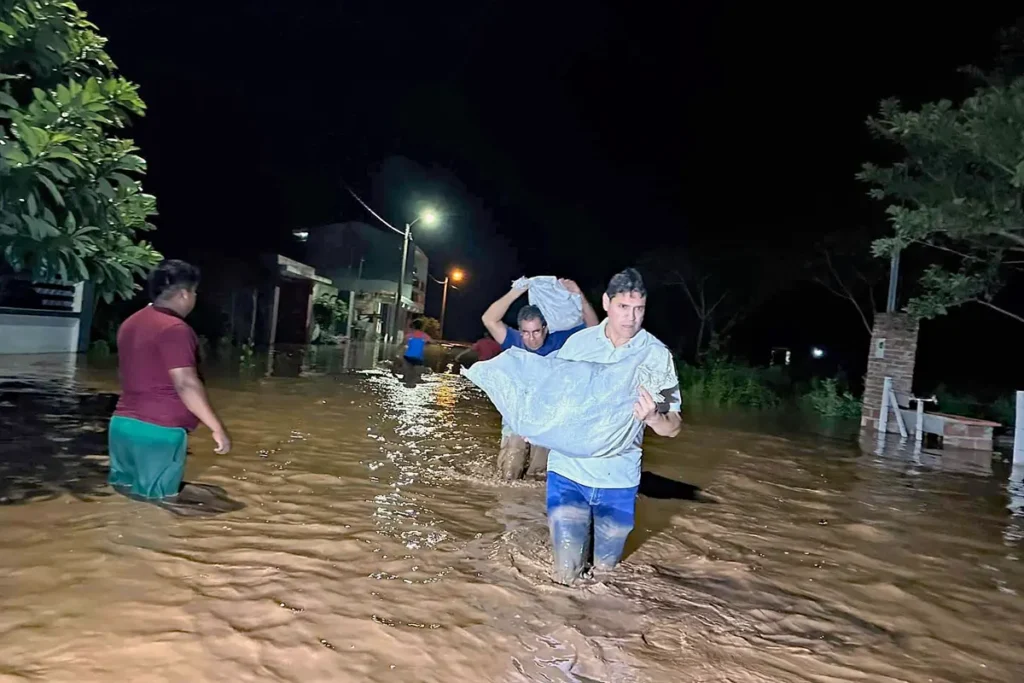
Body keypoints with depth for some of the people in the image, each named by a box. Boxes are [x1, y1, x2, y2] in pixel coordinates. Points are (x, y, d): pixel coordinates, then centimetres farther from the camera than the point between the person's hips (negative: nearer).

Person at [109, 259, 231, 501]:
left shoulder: (130, 323, 13)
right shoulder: (174, 328, -16)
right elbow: (186, 384, -22)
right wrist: (217, 428, -19)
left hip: (123, 423, 9)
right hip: (158, 430, -9)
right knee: (155, 503, 0)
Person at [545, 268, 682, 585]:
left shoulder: (657, 354, -10)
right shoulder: (578, 342, -5)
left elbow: (674, 426, -9)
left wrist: (653, 417, -31)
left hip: (618, 479, 0)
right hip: (568, 469, 1)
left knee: (604, 570, 17)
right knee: (566, 575, 6)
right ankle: (571, 533, 37)